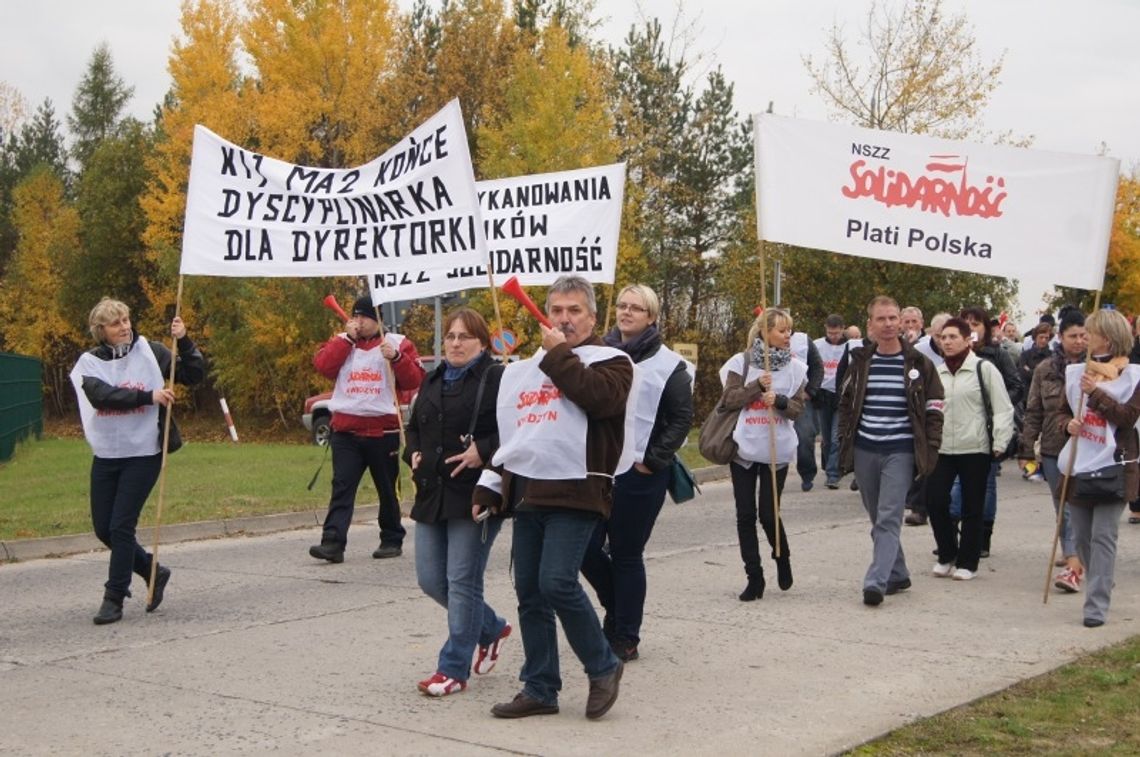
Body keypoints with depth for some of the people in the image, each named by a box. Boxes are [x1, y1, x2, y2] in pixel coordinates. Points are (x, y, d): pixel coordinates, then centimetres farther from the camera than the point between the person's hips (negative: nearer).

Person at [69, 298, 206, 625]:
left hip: (143, 454, -3)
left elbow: (194, 375, 0)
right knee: (103, 528, 8)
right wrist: (148, 396, -24)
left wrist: (184, 342, -15)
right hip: (105, 456, 4)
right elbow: (100, 395, -19)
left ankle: (114, 598, 5)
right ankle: (154, 571, 28)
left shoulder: (150, 352, -2)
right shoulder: (89, 362, 0)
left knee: (121, 526, -7)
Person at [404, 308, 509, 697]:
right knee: (430, 579, 8)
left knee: (462, 580, -4)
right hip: (432, 495, 8)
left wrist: (484, 451, -23)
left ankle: (454, 668, 6)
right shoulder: (432, 382, 17)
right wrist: (413, 453, 10)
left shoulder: (498, 379, -6)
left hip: (475, 497, -8)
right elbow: (413, 427, 29)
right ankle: (492, 628, 31)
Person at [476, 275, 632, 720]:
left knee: (557, 583, -17)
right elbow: (509, 433, 25)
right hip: (526, 493, 7)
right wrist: (489, 487, 19)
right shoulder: (525, 370, 20)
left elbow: (602, 398, -21)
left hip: (576, 493, -6)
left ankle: (603, 667, 4)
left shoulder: (610, 361, 1)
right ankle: (539, 690, 17)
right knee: (530, 594, 6)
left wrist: (560, 354, -11)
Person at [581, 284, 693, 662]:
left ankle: (626, 637, 14)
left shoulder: (667, 365, -3)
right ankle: (617, 609, 29)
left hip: (639, 473, -4)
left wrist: (653, 460, -10)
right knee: (586, 548, 2)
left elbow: (682, 418, -4)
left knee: (626, 555, 2)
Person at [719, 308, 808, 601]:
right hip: (743, 448, 0)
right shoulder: (741, 362, -1)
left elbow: (797, 409, 0)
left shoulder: (795, 367, 3)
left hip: (777, 450, 0)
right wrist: (757, 385, -18)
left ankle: (782, 558, 28)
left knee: (768, 513, -2)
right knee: (745, 515, 2)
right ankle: (754, 577, 11)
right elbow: (729, 400, -7)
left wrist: (779, 400, -19)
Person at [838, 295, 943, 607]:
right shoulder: (860, 362, 8)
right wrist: (845, 444, 6)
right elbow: (846, 404, 15)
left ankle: (876, 582, -18)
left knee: (888, 519, -13)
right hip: (865, 451, 4)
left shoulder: (918, 364, 0)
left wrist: (930, 450, -6)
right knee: (878, 519, 11)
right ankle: (897, 575, 24)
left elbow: (934, 410, 2)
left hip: (900, 452, -4)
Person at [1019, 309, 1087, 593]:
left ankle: (1073, 564, -7)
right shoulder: (1045, 370, 7)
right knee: (1063, 508, 8)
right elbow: (1033, 413, 10)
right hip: (1054, 450, 3)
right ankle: (1074, 558, 16)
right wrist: (1027, 450, 7)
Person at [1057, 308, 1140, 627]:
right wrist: (1069, 424, -5)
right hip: (1079, 466, 5)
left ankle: (1097, 606, -10)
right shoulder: (1076, 372, 9)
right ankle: (1098, 586, 29)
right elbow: (1064, 412, 17)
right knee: (1081, 536, 10)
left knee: (1103, 536, -9)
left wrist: (1096, 392, -20)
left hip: (1113, 467, -5)